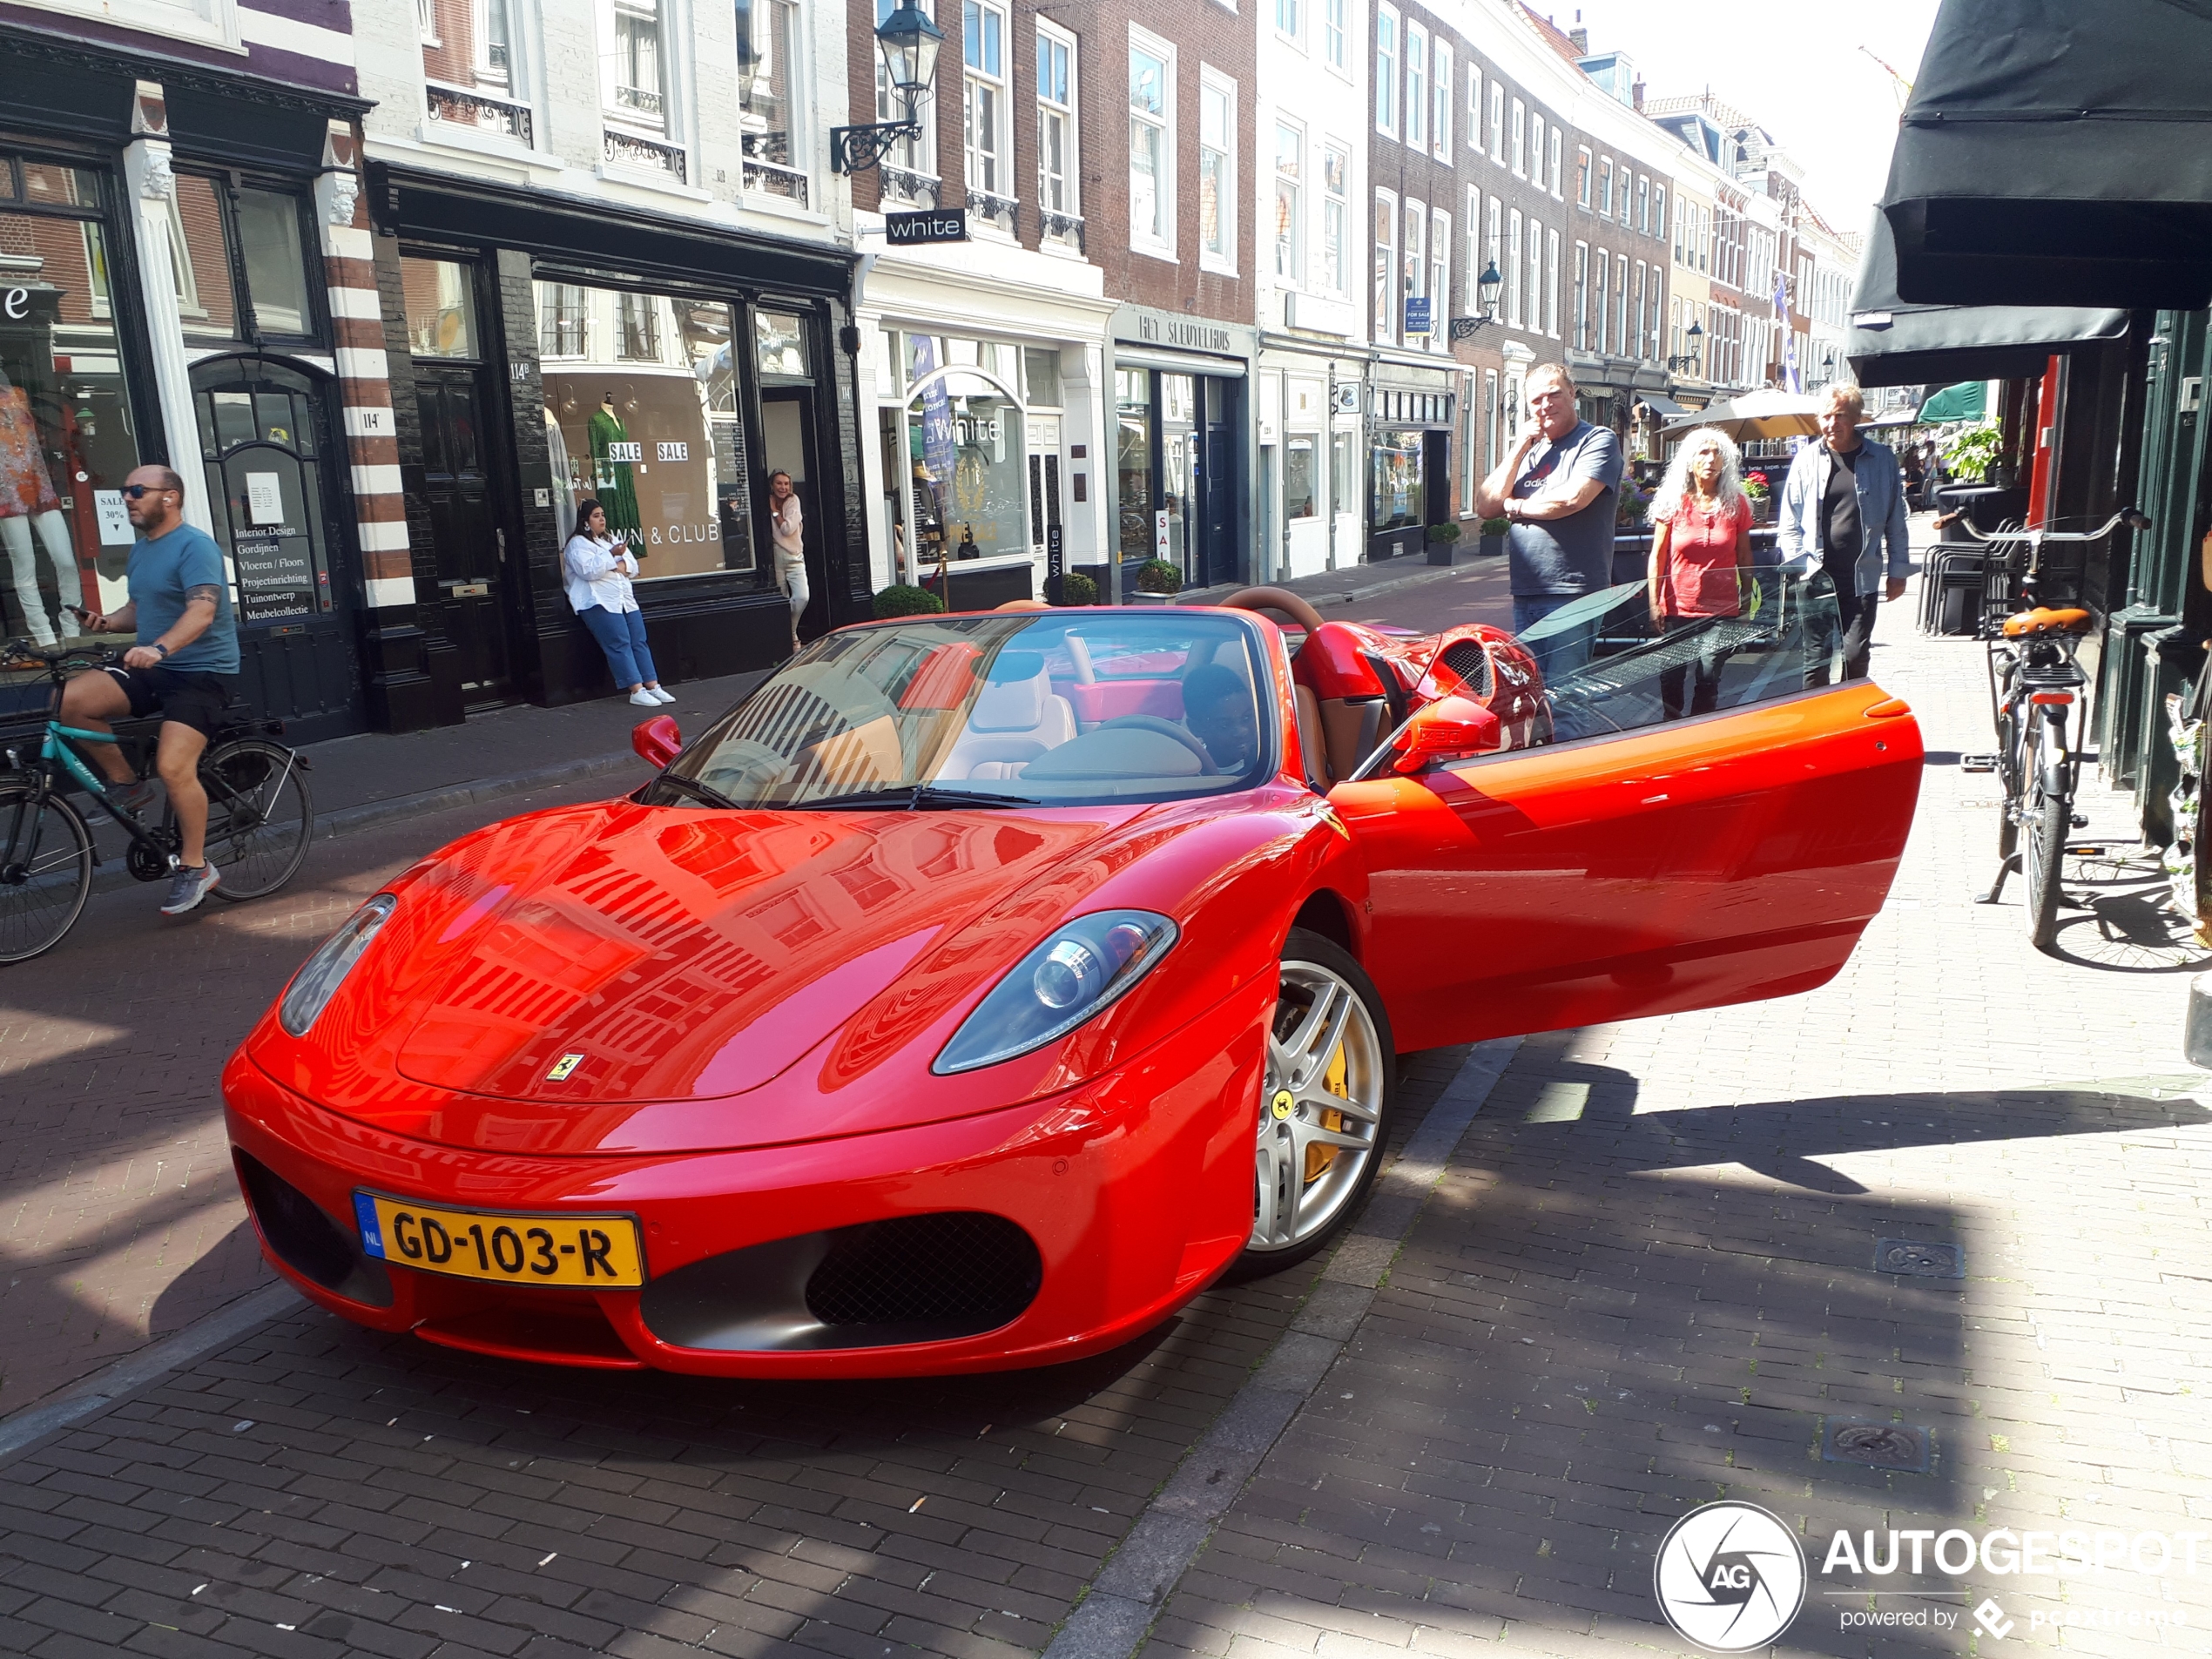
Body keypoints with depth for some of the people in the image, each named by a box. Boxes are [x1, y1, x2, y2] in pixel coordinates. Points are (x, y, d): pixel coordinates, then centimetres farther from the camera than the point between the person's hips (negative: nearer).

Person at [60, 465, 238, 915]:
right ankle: (127, 786, 5)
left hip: (202, 671, -8)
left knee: (173, 767, -22)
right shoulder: (141, 549, 15)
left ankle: (195, 867, -5)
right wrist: (108, 622, 4)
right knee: (71, 700, -14)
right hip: (153, 671, 8)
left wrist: (159, 647, -43)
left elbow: (202, 611, -27)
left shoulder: (194, 546, -13)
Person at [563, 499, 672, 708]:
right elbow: (589, 571, -18)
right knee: (620, 644, -14)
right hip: (599, 603, -8)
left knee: (639, 641, 0)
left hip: (625, 599, 8)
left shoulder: (611, 540, 22)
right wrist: (611, 555, -21)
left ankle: (652, 686, 0)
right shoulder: (577, 544, -1)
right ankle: (637, 691, -18)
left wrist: (621, 565, -7)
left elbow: (633, 566, 15)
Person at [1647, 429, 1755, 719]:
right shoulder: (1673, 502, 1)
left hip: (1721, 610, 0)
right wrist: (1655, 603, -6)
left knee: (1708, 680, -4)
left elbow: (1744, 559, 8)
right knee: (1670, 681, 4)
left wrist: (1747, 605, 7)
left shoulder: (1736, 504, 4)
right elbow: (1657, 557, 0)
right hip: (1677, 610, 0)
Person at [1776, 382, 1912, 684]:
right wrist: (1802, 566, -4)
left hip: (1862, 578, 0)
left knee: (1856, 656, 0)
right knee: (1815, 659, -1)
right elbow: (1789, 525, 6)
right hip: (1816, 578, 0)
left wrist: (1898, 570, 7)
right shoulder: (1807, 460, 5)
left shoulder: (1882, 460, 6)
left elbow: (1895, 523, 10)